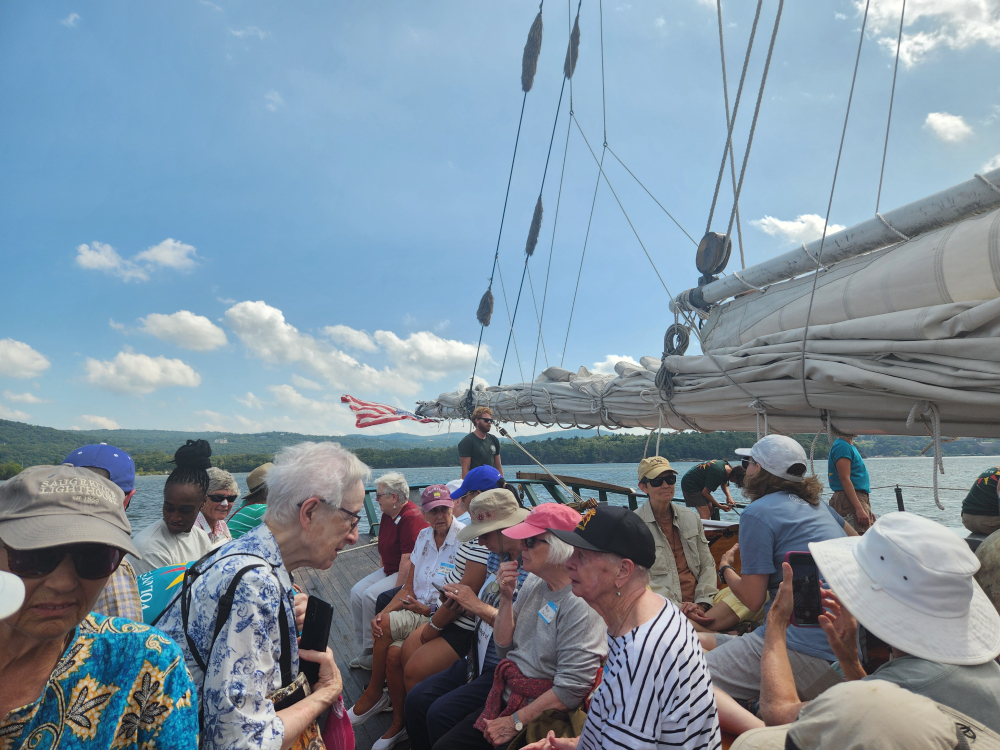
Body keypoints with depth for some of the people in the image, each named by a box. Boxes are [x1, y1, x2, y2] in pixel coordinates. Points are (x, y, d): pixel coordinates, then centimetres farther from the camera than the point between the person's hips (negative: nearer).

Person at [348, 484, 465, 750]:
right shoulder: (423, 536, 8)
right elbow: (409, 588, 7)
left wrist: (427, 610, -14)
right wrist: (384, 612, -8)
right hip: (417, 613, 6)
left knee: (388, 625, -24)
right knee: (393, 653, -23)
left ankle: (373, 695, 2)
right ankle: (398, 725, -1)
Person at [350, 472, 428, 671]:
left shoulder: (411, 518, -22)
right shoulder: (387, 514, 7)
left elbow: (408, 559, -25)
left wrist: (397, 590, -25)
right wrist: (381, 569, 9)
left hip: (407, 574, -9)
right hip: (389, 569, 9)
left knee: (371, 595, -22)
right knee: (357, 592, -5)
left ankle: (373, 651, -6)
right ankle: (365, 648, 3)